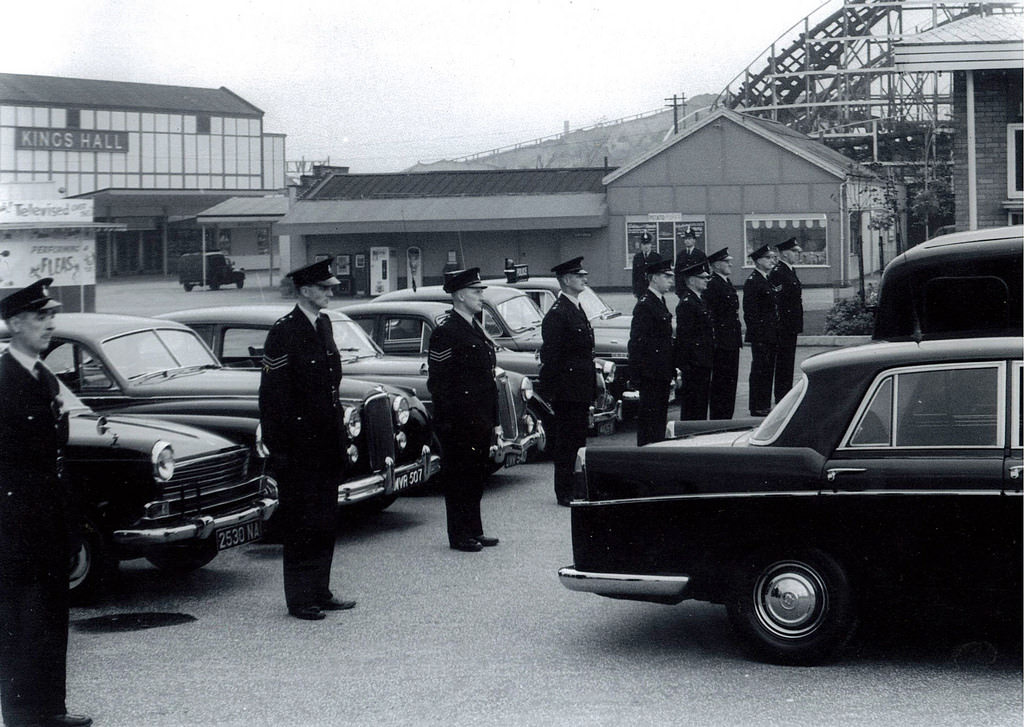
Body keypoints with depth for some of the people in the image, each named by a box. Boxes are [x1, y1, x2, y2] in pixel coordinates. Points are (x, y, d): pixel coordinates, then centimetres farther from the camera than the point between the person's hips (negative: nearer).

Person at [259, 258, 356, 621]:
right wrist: (278, 449, -16)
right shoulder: (283, 333, -13)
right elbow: (272, 395, -14)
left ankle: (320, 592, 21)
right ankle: (299, 599, 7)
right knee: (301, 524, 0)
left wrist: (341, 434, 16)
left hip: (326, 444, 8)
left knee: (325, 521, 13)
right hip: (299, 447, -8)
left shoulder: (323, 325, 11)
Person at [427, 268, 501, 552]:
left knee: (476, 475, 14)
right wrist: (449, 420, -19)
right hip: (458, 421, -9)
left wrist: (493, 420, 18)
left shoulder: (476, 329, 16)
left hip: (479, 419, 9)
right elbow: (437, 382, -15)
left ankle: (474, 530, 22)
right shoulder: (446, 332, -12)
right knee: (458, 475, -1)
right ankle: (459, 536, 5)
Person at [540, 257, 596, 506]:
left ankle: (576, 490, 20)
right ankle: (565, 493, 2)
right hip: (567, 390, -9)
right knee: (567, 441, -3)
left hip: (580, 390, 9)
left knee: (578, 439, 13)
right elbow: (550, 355, -17)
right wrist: (551, 390, -19)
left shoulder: (578, 310, 15)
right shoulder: (557, 314, -15)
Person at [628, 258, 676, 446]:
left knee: (660, 421, 12)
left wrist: (671, 373, 19)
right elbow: (637, 343, -18)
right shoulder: (644, 305, -14)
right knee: (649, 420, -5)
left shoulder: (660, 303, 16)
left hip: (661, 375, 9)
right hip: (651, 375, -9)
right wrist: (637, 377, -21)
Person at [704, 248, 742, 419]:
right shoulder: (711, 285, -14)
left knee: (730, 381, 13)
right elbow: (709, 313, -19)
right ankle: (718, 418, 0)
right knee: (720, 382, -5)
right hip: (721, 341, -10)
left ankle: (727, 417, 20)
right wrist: (714, 337, -22)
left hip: (732, 341, 10)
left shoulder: (727, 283, 16)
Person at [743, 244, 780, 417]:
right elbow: (750, 312, -17)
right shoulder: (752, 282, -13)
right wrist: (757, 334, -20)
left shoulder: (767, 281, 16)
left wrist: (776, 335, 17)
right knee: (759, 369, -4)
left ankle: (765, 405, 18)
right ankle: (757, 407, 0)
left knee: (768, 370, 12)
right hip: (760, 336, -9)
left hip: (770, 336, 9)